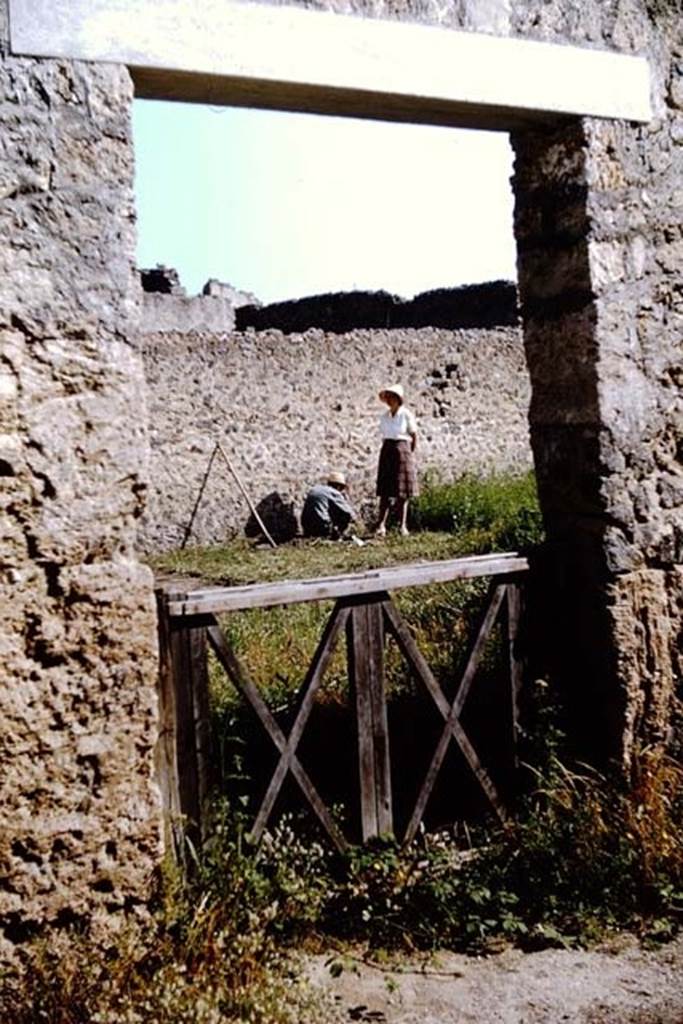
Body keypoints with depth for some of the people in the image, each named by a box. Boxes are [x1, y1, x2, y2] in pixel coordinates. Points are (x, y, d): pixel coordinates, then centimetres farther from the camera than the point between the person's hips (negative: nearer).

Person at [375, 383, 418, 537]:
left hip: (402, 450, -4)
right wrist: (387, 448, 7)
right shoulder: (385, 416, 11)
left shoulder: (406, 414, -3)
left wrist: (409, 454, 1)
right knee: (385, 490, -1)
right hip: (387, 451, 4)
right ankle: (381, 524, -4)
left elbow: (414, 436, 0)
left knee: (402, 491, -2)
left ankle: (402, 525, 2)